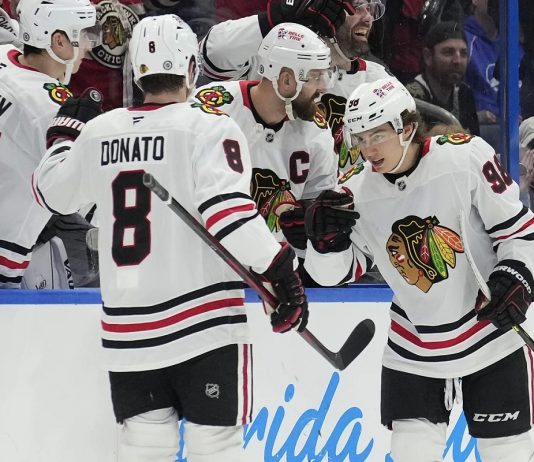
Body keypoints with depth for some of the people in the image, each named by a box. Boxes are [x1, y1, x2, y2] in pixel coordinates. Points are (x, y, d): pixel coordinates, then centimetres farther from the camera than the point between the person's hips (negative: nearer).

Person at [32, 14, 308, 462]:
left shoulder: (99, 131, 7)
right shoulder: (210, 128, -8)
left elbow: (52, 191, 23)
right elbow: (227, 207, -21)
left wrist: (67, 129, 39)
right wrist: (281, 271, -19)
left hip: (128, 327, 5)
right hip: (203, 320, -5)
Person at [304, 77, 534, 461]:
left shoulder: (467, 157, -16)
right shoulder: (358, 195, -6)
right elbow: (335, 273, 1)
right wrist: (327, 237, -18)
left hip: (491, 336, -3)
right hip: (413, 351, 3)